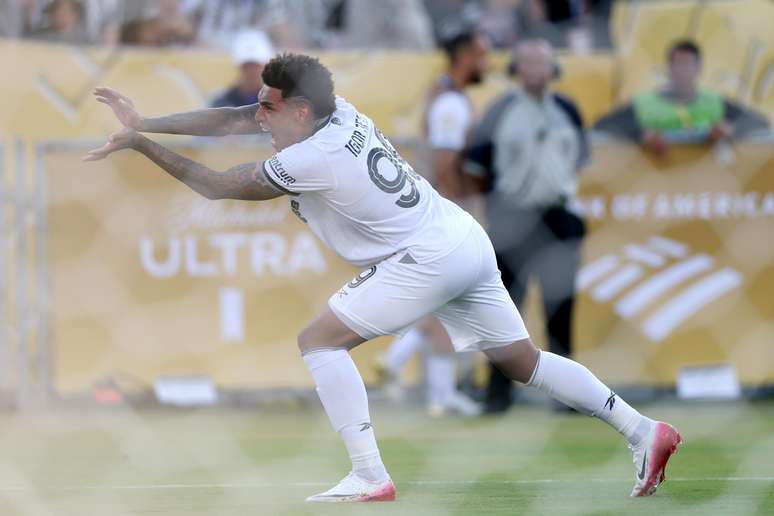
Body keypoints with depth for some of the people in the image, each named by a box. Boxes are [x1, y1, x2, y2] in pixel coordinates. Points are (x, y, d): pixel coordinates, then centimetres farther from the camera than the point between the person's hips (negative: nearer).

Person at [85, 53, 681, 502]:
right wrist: (146, 124, 6)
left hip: (426, 260, -9)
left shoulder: (309, 160, -17)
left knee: (320, 340, -5)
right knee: (523, 360, 14)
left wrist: (140, 142, -7)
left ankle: (370, 476, -11)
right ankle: (641, 429, 9)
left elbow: (214, 185, -10)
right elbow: (232, 119, 11)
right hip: (466, 240, 9)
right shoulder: (333, 110, 4)